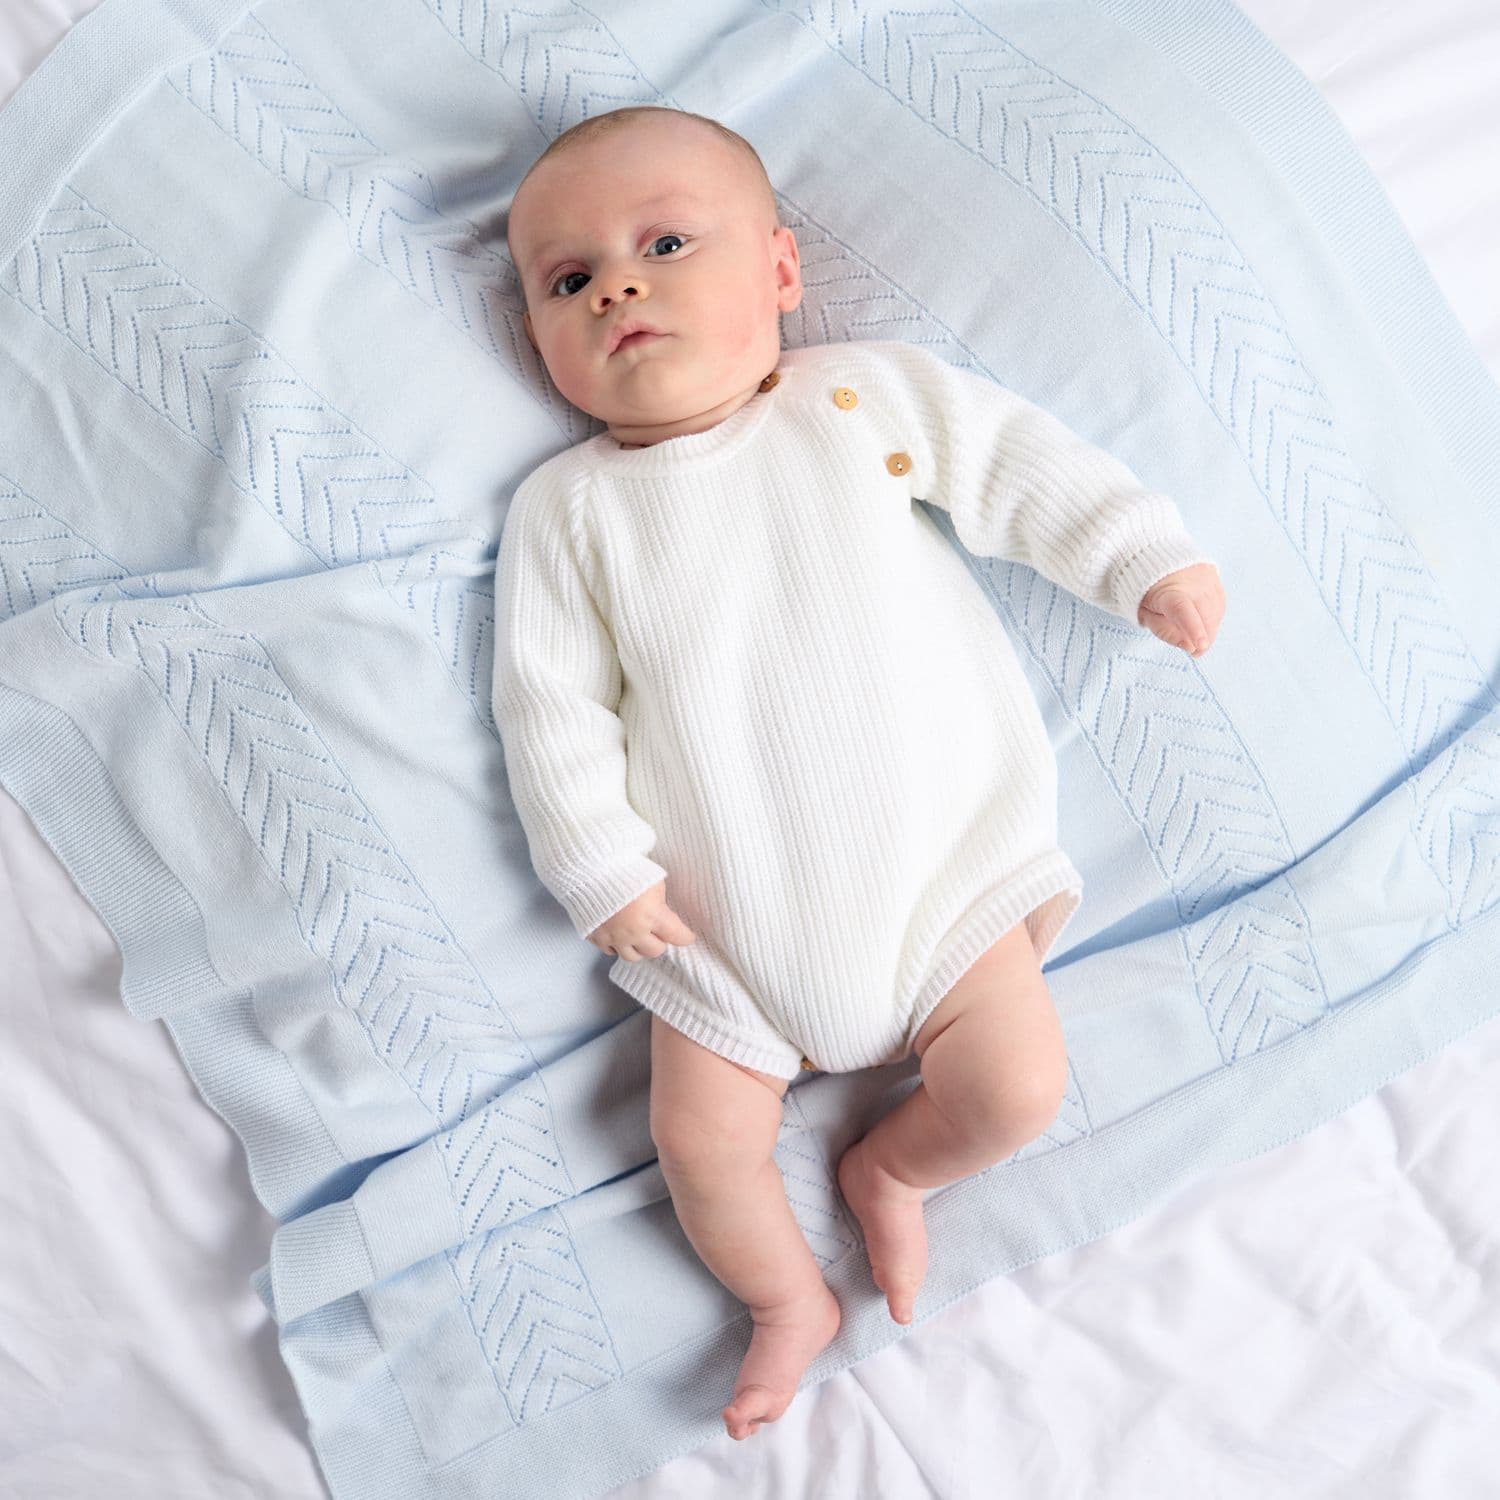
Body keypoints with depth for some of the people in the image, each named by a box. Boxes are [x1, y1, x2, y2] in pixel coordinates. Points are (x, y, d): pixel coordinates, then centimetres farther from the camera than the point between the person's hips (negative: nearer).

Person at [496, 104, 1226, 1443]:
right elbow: (551, 704, -2)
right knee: (703, 1138, -2)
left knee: (1019, 1088, -5)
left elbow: (1023, 467, 7)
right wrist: (599, 869, -8)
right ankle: (790, 1300, 29)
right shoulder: (567, 507, 0)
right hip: (727, 911, 1)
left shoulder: (871, 391, 2)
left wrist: (1151, 558, -1)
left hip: (941, 849, 0)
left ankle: (891, 1167, 28)